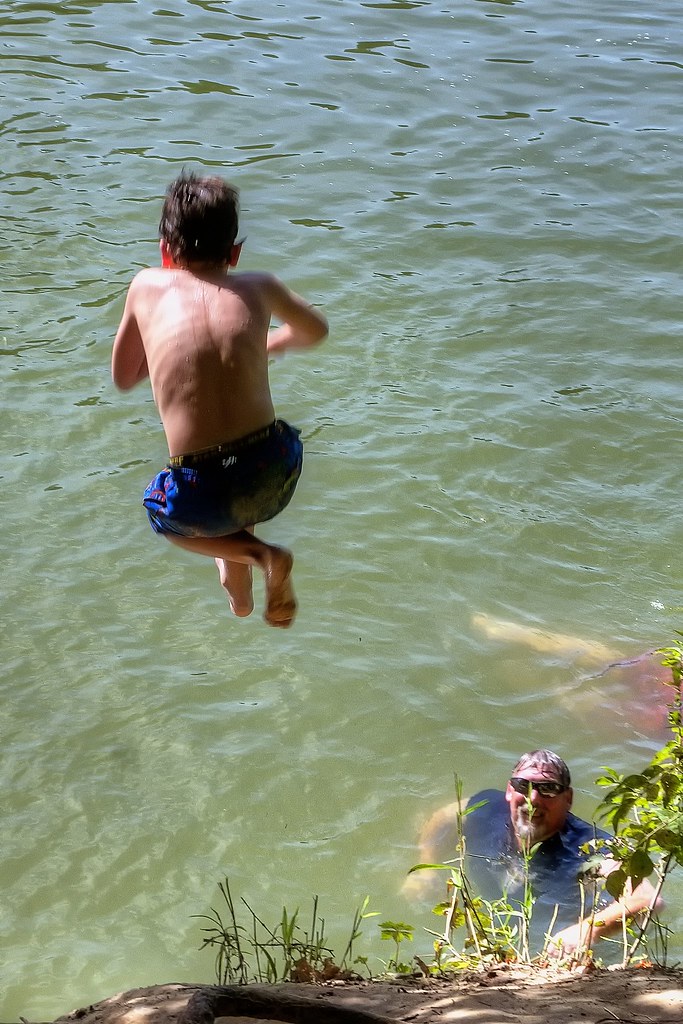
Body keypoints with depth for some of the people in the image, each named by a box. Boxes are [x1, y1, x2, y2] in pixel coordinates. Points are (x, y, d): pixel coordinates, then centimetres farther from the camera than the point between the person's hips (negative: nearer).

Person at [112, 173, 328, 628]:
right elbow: (315, 331, 31)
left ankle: (260, 554, 10)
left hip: (202, 498, -2)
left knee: (162, 512, 35)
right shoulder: (258, 287, 9)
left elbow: (123, 378, 21)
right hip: (275, 475, 3)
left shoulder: (147, 286, 7)